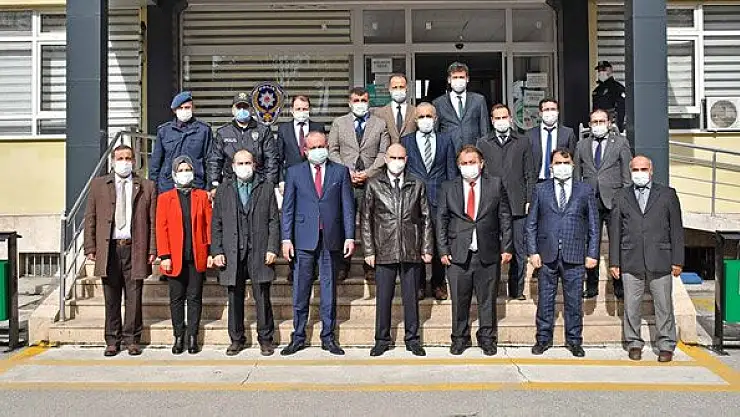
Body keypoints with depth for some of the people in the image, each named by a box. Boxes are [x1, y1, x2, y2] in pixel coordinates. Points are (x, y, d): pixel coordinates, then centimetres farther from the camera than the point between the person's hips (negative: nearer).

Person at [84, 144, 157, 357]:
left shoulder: (147, 187, 7)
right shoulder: (98, 185, 10)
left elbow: (153, 221, 4)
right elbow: (90, 218, 9)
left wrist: (152, 250, -3)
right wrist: (90, 248, 1)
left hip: (135, 249, -1)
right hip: (108, 249, 1)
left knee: (134, 297, 3)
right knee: (111, 299, 7)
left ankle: (131, 339, 14)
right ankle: (112, 340, 17)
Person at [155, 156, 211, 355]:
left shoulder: (202, 196, 9)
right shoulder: (165, 198, 7)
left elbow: (209, 224, 6)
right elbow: (161, 228, 2)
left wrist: (211, 252, -1)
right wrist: (164, 256, -6)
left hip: (197, 257, 0)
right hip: (175, 258, 0)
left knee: (194, 297, 4)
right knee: (177, 298, 6)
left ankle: (192, 336, 13)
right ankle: (179, 336, 16)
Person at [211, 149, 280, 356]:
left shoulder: (266, 187, 8)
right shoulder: (223, 190, 12)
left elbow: (274, 220, 3)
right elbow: (216, 224, 9)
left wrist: (273, 248, -6)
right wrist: (216, 251, -1)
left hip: (260, 253, -1)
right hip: (232, 253, 2)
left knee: (262, 298, 2)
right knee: (235, 298, 8)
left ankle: (265, 339, 14)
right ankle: (236, 339, 19)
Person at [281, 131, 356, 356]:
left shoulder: (340, 171, 7)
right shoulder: (294, 173, 7)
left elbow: (347, 206, 5)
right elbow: (287, 208, 5)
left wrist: (349, 236, -3)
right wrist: (286, 238, -2)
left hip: (331, 239, 0)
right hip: (304, 238, 0)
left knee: (329, 288, 6)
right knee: (301, 289, 3)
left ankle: (328, 337, 16)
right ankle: (298, 337, 14)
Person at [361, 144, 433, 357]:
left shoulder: (417, 185, 9)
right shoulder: (374, 185, 5)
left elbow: (426, 218, 10)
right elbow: (366, 219, 5)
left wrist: (427, 249, 4)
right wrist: (368, 250, 0)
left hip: (412, 252, 1)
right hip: (384, 251, -1)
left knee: (411, 297, 6)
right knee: (383, 298, 4)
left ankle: (412, 339, 18)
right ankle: (382, 340, 16)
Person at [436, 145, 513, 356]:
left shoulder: (496, 185, 5)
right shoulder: (449, 188, 7)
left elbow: (505, 218, 5)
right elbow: (441, 220, 7)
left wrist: (506, 247, -1)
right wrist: (443, 250, -1)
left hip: (488, 254, 0)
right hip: (458, 254, 0)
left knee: (487, 299, 8)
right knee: (459, 299, 7)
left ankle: (487, 338, 22)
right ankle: (460, 338, 21)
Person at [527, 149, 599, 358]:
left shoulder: (585, 190, 7)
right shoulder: (541, 190, 8)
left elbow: (593, 225, 7)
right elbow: (531, 223, 7)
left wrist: (592, 254, 0)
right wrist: (533, 251, -1)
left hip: (574, 255, 0)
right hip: (547, 254, 1)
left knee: (574, 301, 6)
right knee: (545, 300, 7)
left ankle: (574, 341, 18)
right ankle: (543, 339, 18)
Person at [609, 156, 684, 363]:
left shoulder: (667, 194, 9)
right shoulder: (621, 197, 11)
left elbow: (676, 229, 7)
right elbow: (615, 231, 10)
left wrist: (677, 260, 1)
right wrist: (614, 261, 4)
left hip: (660, 261, -1)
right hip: (631, 262, 1)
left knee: (663, 305, 2)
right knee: (632, 306, 4)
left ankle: (666, 346, 13)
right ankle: (634, 343, 17)